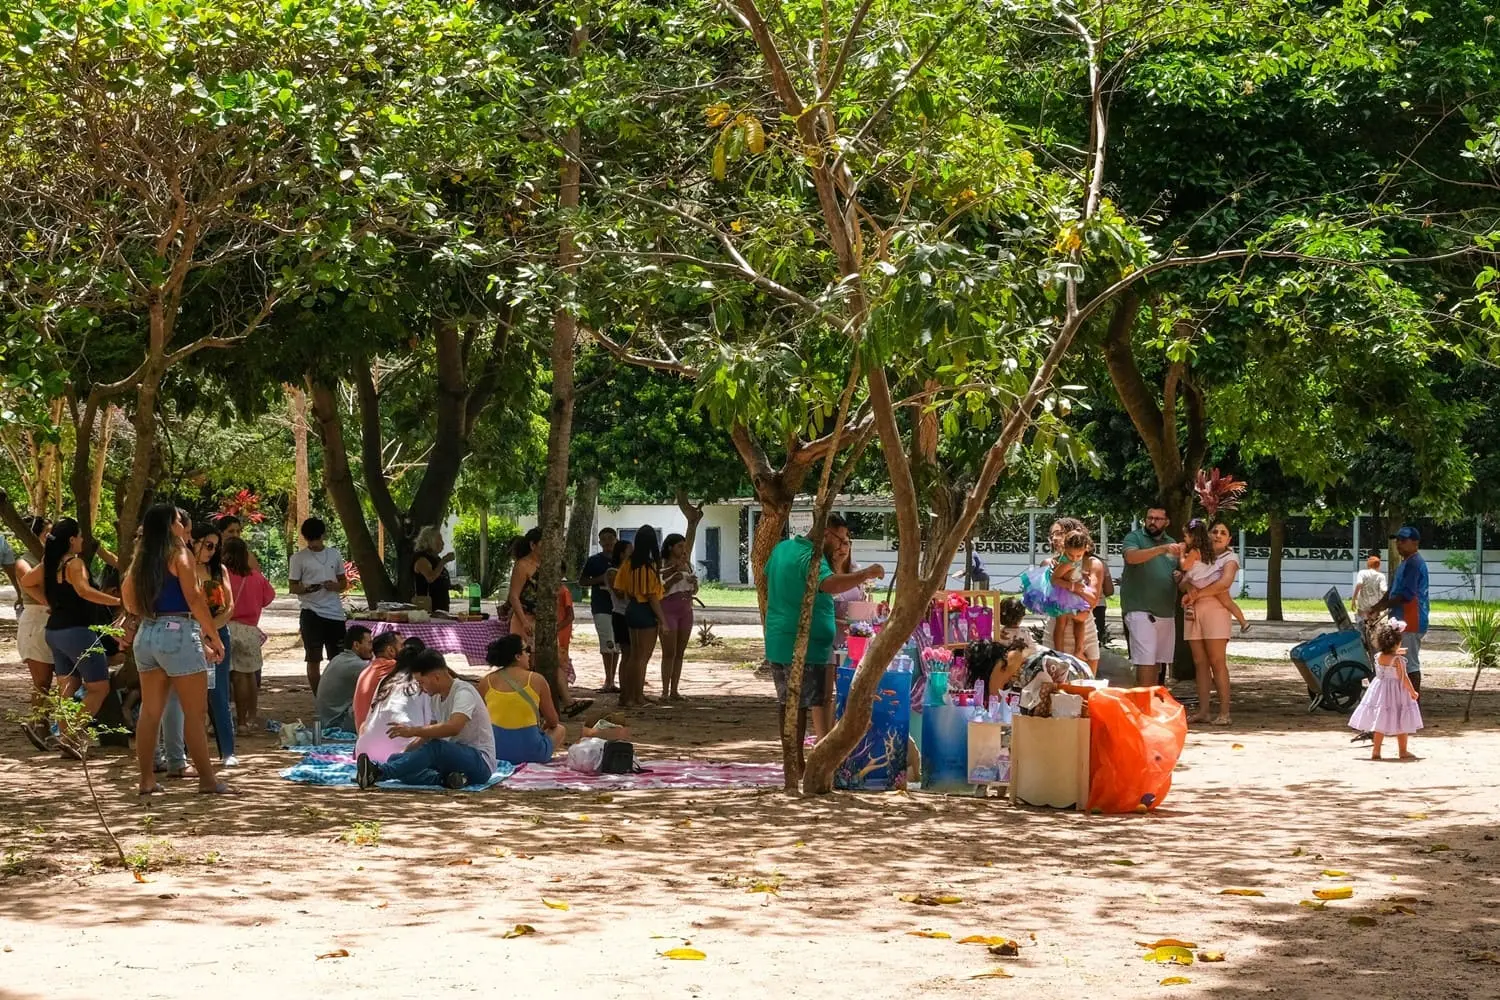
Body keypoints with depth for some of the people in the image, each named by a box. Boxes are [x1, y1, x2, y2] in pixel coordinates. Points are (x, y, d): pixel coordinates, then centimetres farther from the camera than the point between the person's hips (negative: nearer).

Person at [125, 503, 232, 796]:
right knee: (196, 714, -1)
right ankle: (207, 780, 1)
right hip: (178, 634, -7)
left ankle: (147, 779, 10)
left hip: (146, 635, 7)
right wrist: (214, 637, -10)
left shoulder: (142, 559, 12)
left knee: (150, 712, 10)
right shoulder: (179, 554, -7)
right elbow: (194, 599, -13)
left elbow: (130, 603, 14)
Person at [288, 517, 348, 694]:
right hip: (311, 614, -3)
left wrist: (336, 586, -8)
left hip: (335, 613, 3)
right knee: (314, 659, 1)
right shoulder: (299, 558, 0)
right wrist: (308, 588, -20)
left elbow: (344, 583, 16)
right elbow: (292, 587, 1)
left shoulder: (334, 554, 9)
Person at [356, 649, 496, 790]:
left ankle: (379, 772, -48)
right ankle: (444, 779, -29)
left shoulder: (463, 692, -16)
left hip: (480, 762, -9)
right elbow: (430, 733, 20)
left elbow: (453, 728, -33)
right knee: (396, 759, -8)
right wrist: (406, 752, 6)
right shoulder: (437, 697, 13)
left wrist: (413, 731, -34)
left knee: (435, 748, -38)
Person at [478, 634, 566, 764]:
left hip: (497, 752, 2)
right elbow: (553, 721, 3)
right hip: (530, 751, -2)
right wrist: (543, 727, 27)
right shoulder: (536, 680, -9)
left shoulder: (486, 682, -3)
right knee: (560, 730, 29)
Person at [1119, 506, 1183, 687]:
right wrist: (1163, 548, -33)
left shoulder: (1172, 543, 18)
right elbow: (1131, 557, -23)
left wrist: (1180, 576, 3)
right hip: (1140, 610, -6)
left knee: (1158, 662, 9)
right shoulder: (1135, 538, -1)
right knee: (1146, 661, -13)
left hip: (1166, 611, 6)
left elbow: (1179, 572, 28)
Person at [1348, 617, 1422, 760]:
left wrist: (1397, 653, 32)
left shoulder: (1378, 657, -3)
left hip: (1380, 690, 5)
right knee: (1401, 722, 7)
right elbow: (1403, 677, -16)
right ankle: (1403, 751, 13)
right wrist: (1413, 692, -6)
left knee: (1380, 723, 11)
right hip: (1397, 692, -5)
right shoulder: (1398, 660, -19)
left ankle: (1376, 751, 12)